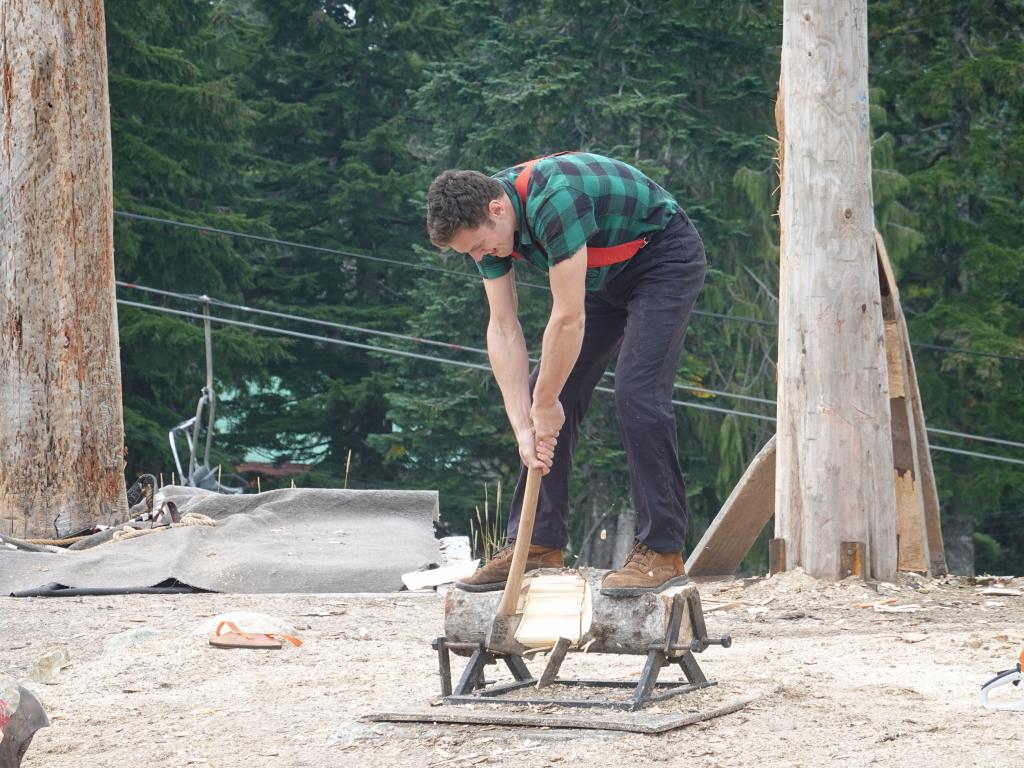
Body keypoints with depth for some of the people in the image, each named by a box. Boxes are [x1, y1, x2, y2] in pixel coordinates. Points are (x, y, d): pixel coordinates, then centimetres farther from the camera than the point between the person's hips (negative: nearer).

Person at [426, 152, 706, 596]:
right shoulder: (485, 221, -11)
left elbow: (568, 318, -33)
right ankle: (540, 544, 7)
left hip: (664, 259, -8)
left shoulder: (553, 201, -37)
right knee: (547, 391, 1)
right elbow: (503, 328, -8)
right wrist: (524, 426, -13)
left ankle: (662, 552, -15)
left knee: (636, 393, -20)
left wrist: (545, 402, -21)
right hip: (605, 273, 8)